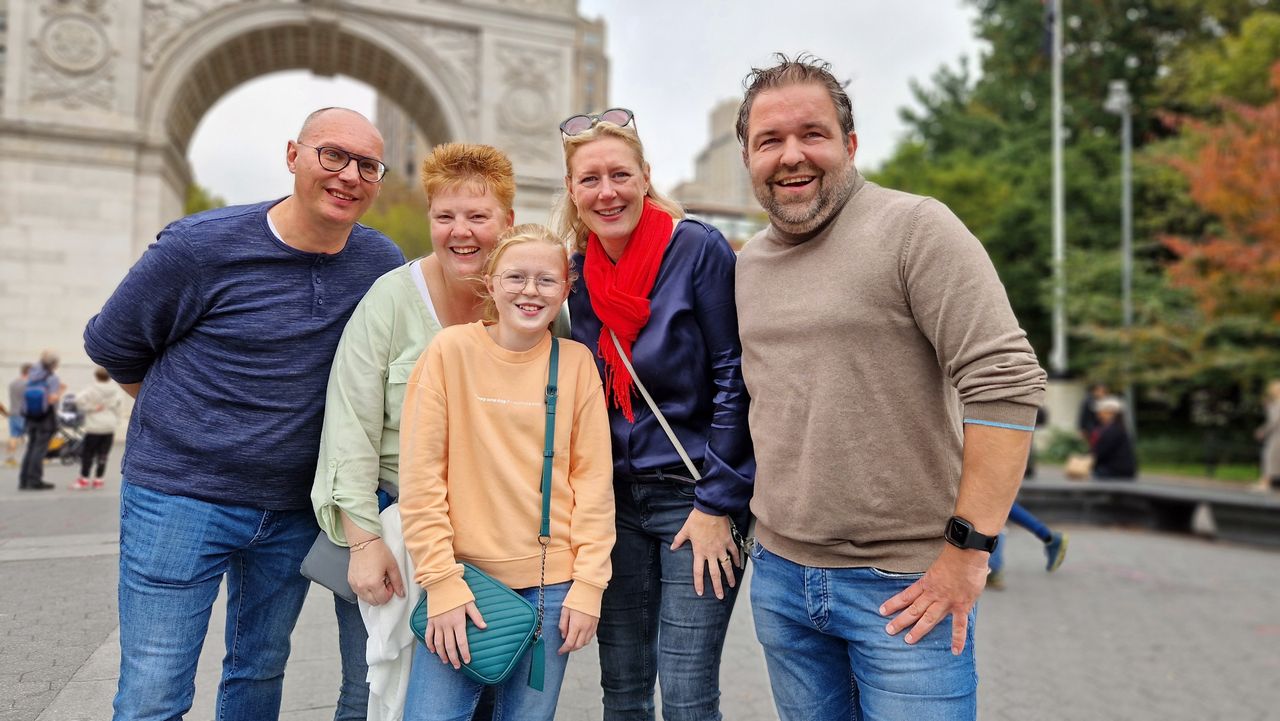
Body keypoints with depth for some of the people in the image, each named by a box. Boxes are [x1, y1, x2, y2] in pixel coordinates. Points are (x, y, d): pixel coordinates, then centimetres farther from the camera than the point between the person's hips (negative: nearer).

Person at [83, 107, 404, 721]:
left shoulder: (383, 265, -3)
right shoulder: (200, 247, -14)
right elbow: (110, 346, 1)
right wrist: (188, 422, 9)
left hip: (295, 509, 4)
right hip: (181, 497, -3)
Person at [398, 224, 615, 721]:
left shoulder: (575, 362, 0)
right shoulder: (451, 350, -5)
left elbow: (593, 478, 1)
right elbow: (421, 477, -6)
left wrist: (589, 584, -5)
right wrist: (443, 583, -10)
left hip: (550, 587, 2)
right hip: (463, 579, -1)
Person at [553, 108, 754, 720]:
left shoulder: (699, 249, -11)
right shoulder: (581, 275, 6)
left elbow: (735, 382, -12)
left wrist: (717, 505, -14)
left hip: (697, 496, -5)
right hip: (617, 498, 5)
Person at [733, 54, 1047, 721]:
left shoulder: (915, 229, -11)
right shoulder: (749, 263, 10)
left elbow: (1006, 382, -17)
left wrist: (968, 548, -18)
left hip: (904, 586, -6)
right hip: (779, 574, 6)